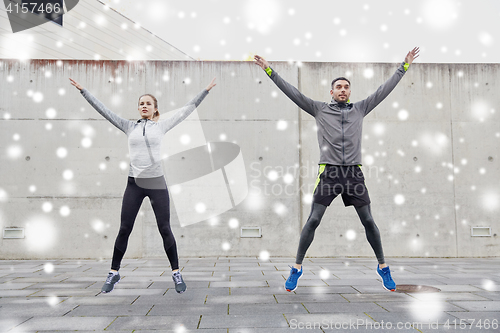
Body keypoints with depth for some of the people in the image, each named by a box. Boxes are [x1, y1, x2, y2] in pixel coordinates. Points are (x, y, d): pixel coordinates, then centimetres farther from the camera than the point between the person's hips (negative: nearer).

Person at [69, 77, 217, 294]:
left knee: (164, 229, 2)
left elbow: (186, 110, 6)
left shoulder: (161, 126, 6)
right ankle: (114, 273, 19)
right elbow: (104, 110, 10)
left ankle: (176, 273, 14)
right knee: (124, 229, 4)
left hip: (157, 182, -1)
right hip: (134, 183, 1)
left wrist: (206, 91, 5)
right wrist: (83, 91, 8)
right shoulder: (130, 127, 10)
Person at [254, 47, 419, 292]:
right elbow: (293, 93, 4)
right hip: (328, 172, -2)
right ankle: (297, 267, 8)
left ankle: (383, 267, 24)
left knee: (368, 221, 6)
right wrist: (269, 71, 1)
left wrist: (404, 67, 18)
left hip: (354, 173, 2)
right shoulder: (320, 109, 7)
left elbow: (384, 90, 16)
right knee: (313, 221, -4)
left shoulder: (360, 109, 13)